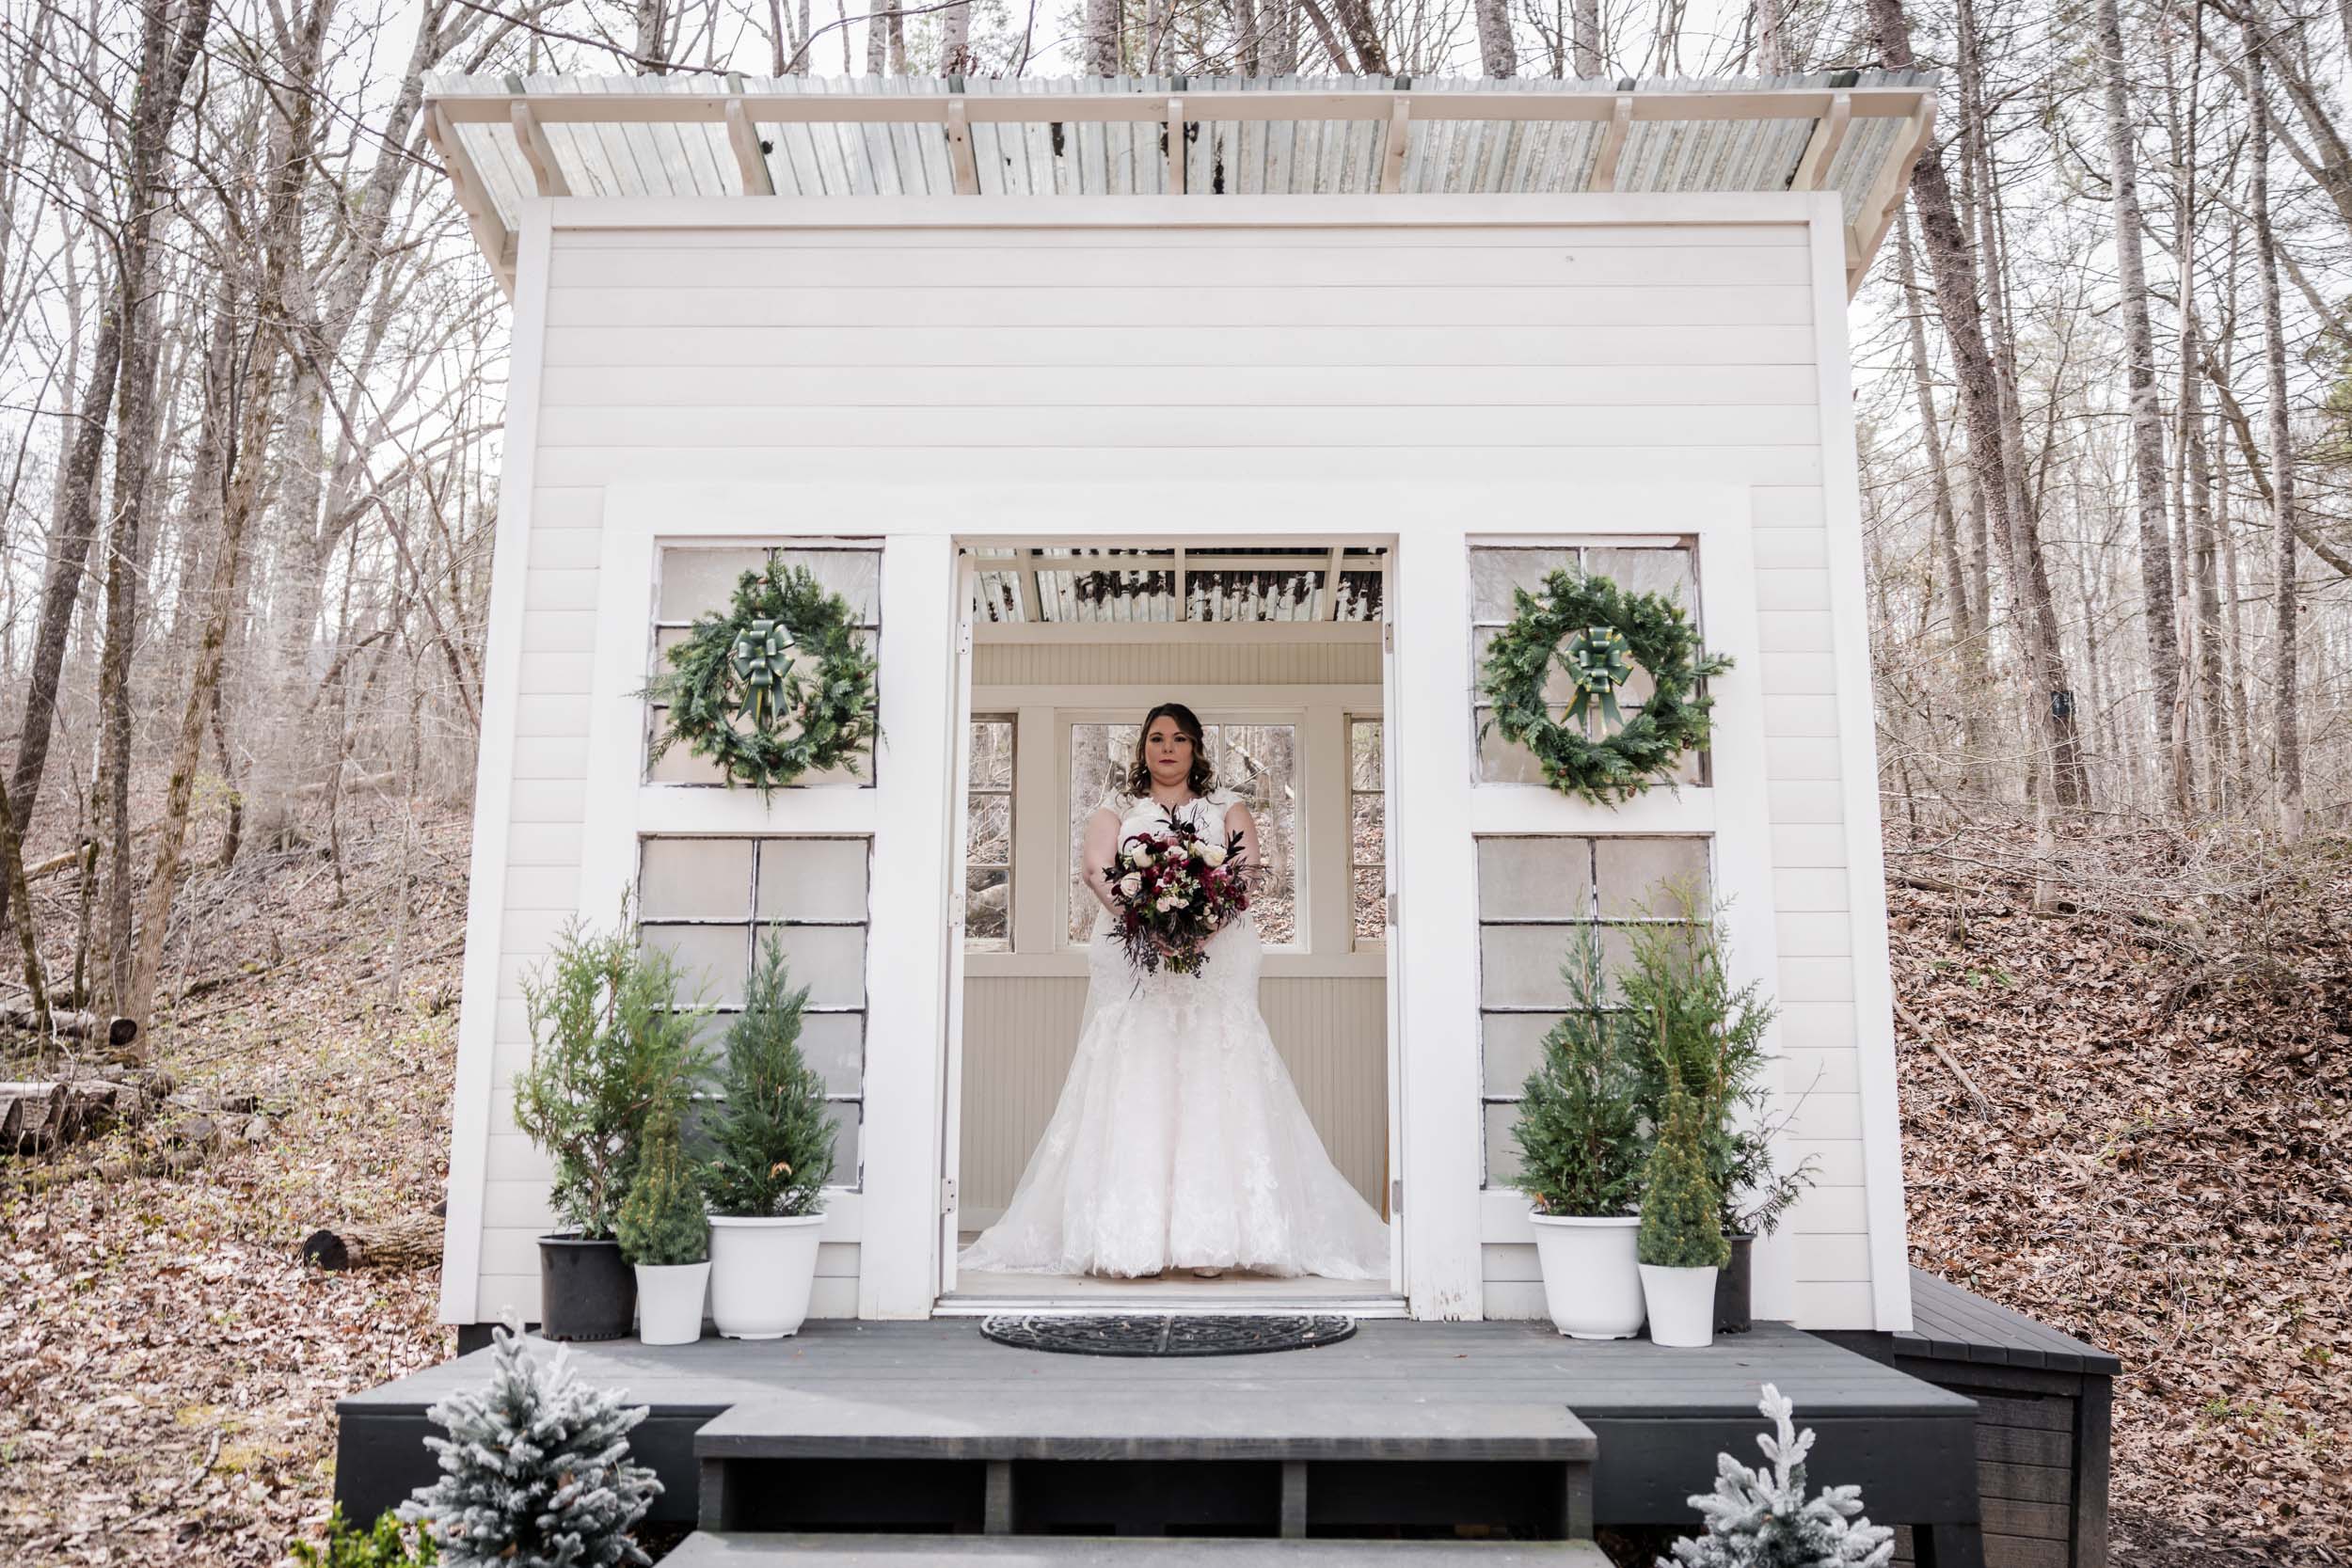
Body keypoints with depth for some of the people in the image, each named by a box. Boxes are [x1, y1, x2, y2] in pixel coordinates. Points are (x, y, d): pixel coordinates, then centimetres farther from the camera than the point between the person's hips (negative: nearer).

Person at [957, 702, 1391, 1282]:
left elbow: (1248, 868, 0)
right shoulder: (1116, 809, 18)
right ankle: (1130, 1238, -10)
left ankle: (1210, 1237, -10)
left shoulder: (1227, 808, 17)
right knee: (1132, 1087, -8)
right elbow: (1096, 869, 1)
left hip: (1215, 963, 0)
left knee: (1212, 1088, -9)